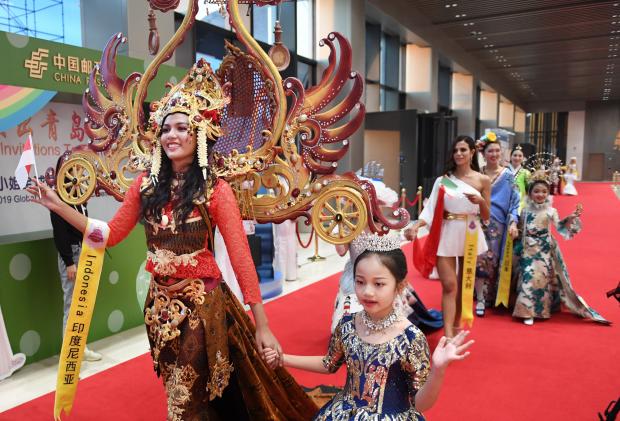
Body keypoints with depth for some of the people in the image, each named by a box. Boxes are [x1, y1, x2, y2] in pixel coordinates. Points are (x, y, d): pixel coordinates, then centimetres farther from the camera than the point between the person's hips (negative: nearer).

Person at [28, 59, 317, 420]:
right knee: (179, 392, 23)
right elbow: (112, 234, 8)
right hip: (161, 303, 5)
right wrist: (58, 205, 0)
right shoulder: (146, 184, 0)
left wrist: (262, 324, -16)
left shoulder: (216, 190, -13)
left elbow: (241, 257, -15)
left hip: (203, 303, -5)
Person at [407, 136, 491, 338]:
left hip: (470, 235, 2)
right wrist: (416, 225, -24)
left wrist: (480, 201, -16)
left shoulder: (482, 180, 2)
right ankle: (448, 336, -8)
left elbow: (486, 216, 4)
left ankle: (456, 325, 32)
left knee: (464, 284, 14)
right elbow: (431, 209, -7)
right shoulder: (443, 180, 1)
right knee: (449, 285, -7)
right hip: (447, 235, -1)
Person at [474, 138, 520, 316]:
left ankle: (489, 297, 21)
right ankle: (480, 299, 6)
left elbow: (514, 201, 1)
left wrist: (513, 223, -9)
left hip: (497, 225, 0)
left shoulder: (507, 175, 4)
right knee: (480, 259, -4)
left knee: (492, 261, 5)